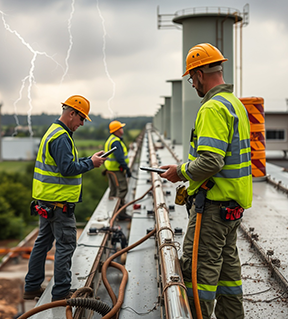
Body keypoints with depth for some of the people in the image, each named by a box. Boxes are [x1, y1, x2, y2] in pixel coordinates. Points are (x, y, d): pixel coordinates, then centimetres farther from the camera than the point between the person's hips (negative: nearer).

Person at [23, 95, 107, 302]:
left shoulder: (54, 132, 17)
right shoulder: (61, 137, -18)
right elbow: (68, 169, -23)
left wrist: (89, 160, 12)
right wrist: (90, 163, -13)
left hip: (46, 200, 11)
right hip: (59, 202, -11)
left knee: (43, 242, 16)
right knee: (66, 244, -4)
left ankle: (32, 287, 23)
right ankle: (61, 293, 1)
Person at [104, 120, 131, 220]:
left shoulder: (111, 140, 16)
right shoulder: (116, 142, -18)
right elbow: (119, 158, -24)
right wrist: (127, 168, -19)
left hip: (112, 169, 11)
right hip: (116, 170, -11)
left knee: (114, 191, 15)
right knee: (122, 189, -9)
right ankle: (121, 213, -8)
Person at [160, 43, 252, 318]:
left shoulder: (213, 108, -19)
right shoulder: (234, 103, 14)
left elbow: (210, 161, -28)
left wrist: (181, 172, -11)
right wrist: (186, 168, 19)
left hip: (215, 202, -10)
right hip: (233, 201, 10)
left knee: (199, 264, -4)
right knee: (227, 260, 17)